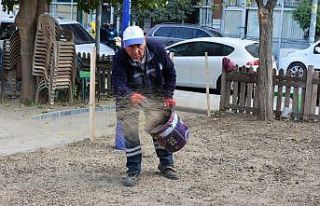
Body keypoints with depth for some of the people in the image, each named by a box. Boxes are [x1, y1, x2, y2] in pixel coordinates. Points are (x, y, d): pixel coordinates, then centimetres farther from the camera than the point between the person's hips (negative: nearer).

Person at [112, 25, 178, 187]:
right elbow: (118, 84, -40)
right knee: (130, 131, -9)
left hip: (155, 94, 3)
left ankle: (166, 165, 27)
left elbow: (170, 72, -7)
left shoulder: (157, 49, -23)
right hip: (129, 95, -2)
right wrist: (130, 96, -62)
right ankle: (133, 171, 3)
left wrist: (168, 95, -10)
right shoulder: (120, 59, -31)